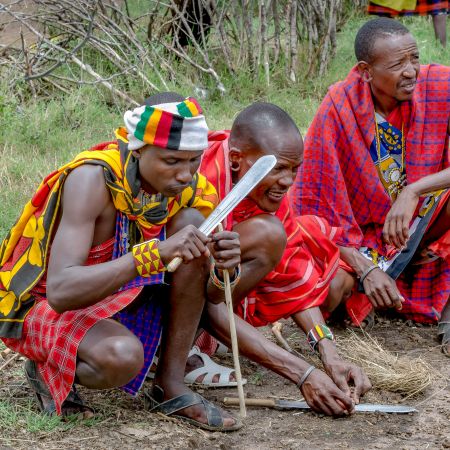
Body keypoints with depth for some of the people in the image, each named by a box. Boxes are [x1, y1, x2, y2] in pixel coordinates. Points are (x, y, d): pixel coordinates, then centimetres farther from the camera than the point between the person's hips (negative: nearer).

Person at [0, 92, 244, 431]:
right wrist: (155, 253, -48)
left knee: (191, 223, -17)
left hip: (117, 295, 6)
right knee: (122, 356, -37)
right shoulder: (94, 178, -30)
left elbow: (211, 295, -4)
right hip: (40, 302, -6)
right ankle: (46, 370, -1)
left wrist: (223, 269, -29)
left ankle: (171, 385, -10)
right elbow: (60, 291, -40)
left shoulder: (189, 188, -11)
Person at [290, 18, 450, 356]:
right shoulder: (337, 109, -18)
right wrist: (366, 269, -25)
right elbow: (317, 205, -14)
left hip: (423, 226, 1)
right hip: (362, 236, -1)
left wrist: (414, 192, -37)